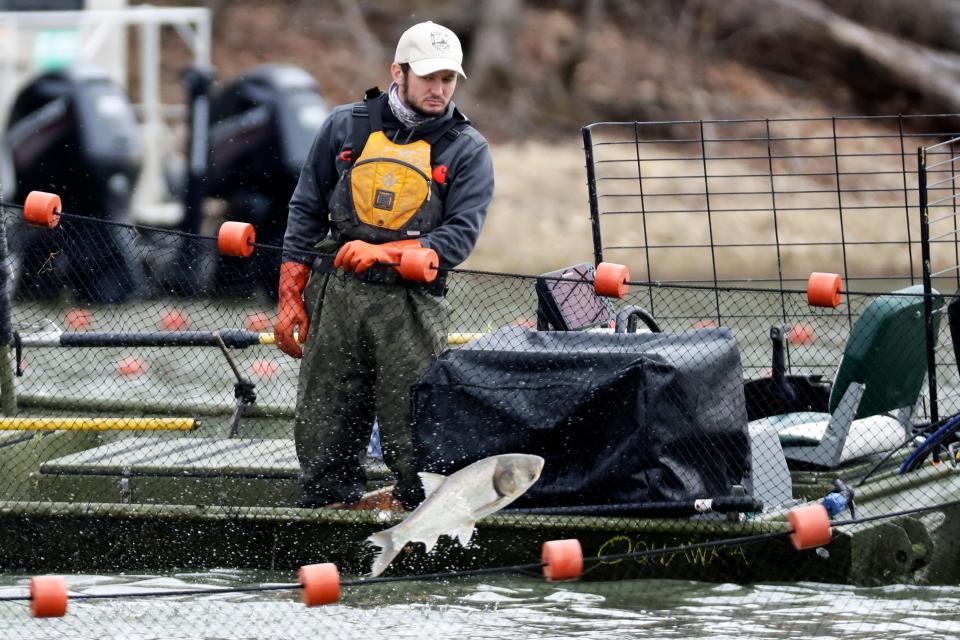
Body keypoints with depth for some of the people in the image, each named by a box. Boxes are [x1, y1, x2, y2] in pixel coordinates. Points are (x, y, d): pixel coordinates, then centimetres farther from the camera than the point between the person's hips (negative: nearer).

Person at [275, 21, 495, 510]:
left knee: (411, 430, -8)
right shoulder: (346, 126, 11)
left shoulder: (467, 149, 5)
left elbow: (459, 236, -4)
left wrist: (383, 253, -15)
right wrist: (290, 297, 9)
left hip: (412, 303, -2)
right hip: (334, 293, 2)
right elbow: (306, 209, 15)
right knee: (322, 429, 2)